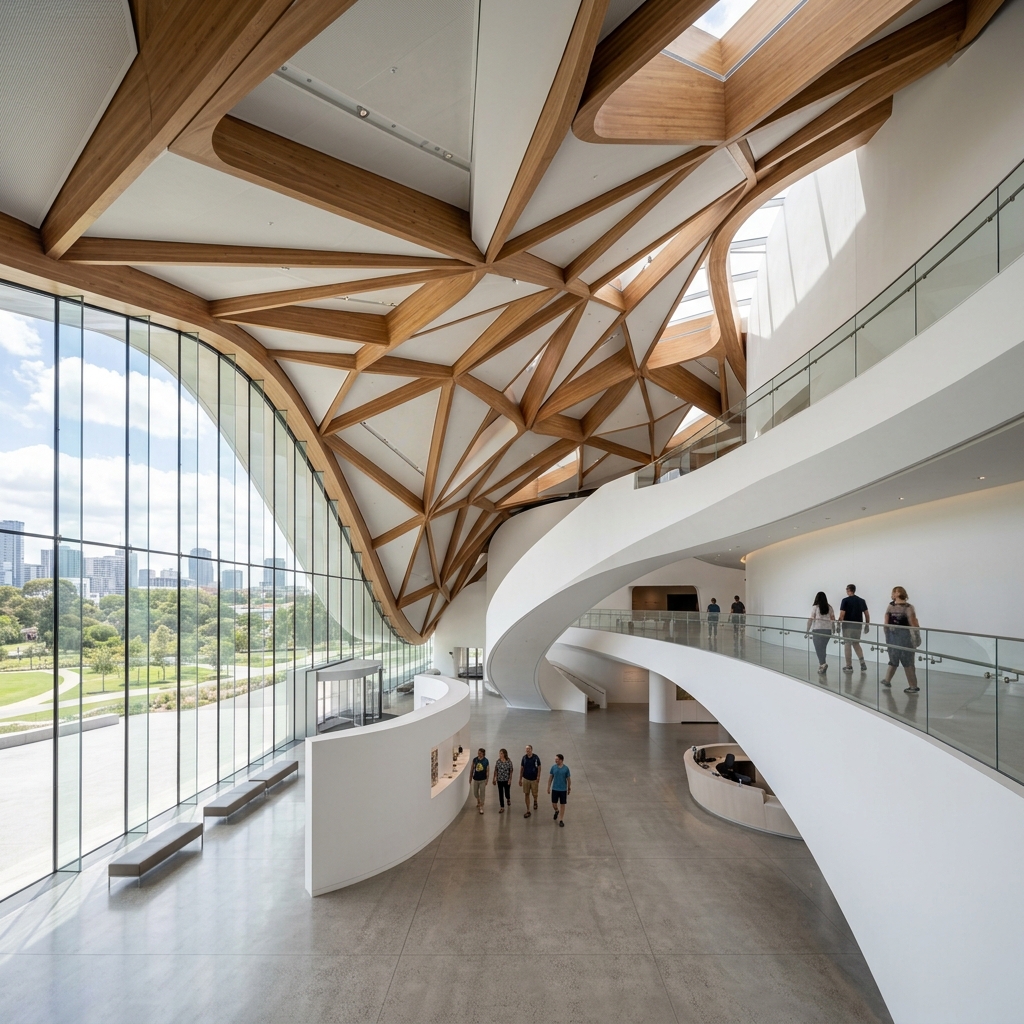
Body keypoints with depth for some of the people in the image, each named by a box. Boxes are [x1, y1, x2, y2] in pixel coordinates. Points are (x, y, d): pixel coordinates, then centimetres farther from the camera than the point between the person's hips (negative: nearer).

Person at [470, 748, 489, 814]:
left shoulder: (486, 761, -12)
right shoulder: (475, 759, -7)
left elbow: (487, 771, -6)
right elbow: (472, 769, 3)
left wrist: (487, 780, -7)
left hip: (483, 780, -3)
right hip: (475, 779, 3)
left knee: (482, 793, 1)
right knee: (475, 792, 15)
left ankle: (481, 807, 11)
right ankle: (478, 801, 43)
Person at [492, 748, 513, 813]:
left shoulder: (509, 762, -12)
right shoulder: (497, 761, -4)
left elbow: (511, 771, -7)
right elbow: (495, 771, 3)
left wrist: (510, 779, -11)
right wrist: (494, 779, 3)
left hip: (506, 780, -2)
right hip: (499, 780, 2)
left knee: (507, 793, 6)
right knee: (500, 794, 5)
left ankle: (508, 799, 42)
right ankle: (502, 808, 16)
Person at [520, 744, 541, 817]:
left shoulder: (536, 757, -13)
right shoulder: (524, 757, -5)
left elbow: (539, 768, -7)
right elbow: (521, 768, 3)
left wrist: (538, 777, -17)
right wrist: (520, 779, 5)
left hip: (534, 779, -2)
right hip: (525, 779, 2)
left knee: (534, 794, 7)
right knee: (526, 794, 4)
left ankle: (535, 801, 41)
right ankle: (528, 811, 13)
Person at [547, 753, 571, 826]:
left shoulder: (566, 768, -12)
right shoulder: (553, 767, -7)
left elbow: (568, 779, -1)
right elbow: (550, 778, 2)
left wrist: (569, 789, 5)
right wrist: (548, 787, 4)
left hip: (563, 790, -2)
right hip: (554, 789, 2)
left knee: (562, 805, 6)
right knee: (554, 804, 8)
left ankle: (561, 820, 20)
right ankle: (556, 811, 42)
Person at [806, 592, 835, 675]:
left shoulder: (815, 607, -5)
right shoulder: (829, 607, 8)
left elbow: (811, 619, -8)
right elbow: (833, 619, 7)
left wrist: (808, 630, -3)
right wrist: (833, 629, 15)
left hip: (817, 630, -4)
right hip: (827, 630, 5)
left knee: (818, 648, 0)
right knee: (823, 648, 15)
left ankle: (823, 663, -18)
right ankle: (822, 665, 19)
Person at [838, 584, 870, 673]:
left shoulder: (845, 600, -10)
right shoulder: (862, 600, 5)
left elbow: (842, 615, -15)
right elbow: (867, 614, 5)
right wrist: (867, 625, 14)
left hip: (847, 626, -5)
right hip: (858, 626, 5)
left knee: (847, 645, 4)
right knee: (856, 644, 18)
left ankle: (849, 666, 7)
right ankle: (862, 662, 2)